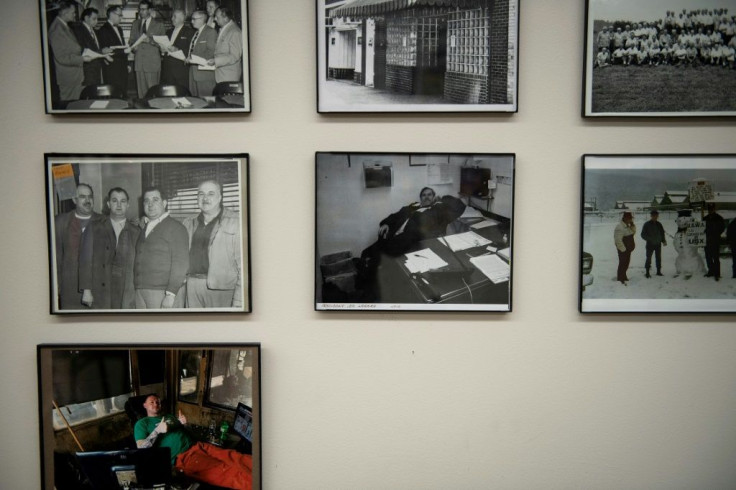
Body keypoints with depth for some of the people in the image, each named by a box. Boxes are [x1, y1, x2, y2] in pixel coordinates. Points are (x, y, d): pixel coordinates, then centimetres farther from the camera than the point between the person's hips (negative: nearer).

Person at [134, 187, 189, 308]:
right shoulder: (145, 228, 19)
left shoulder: (175, 227, -4)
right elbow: (141, 259, 17)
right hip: (140, 291, 6)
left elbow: (180, 263, -12)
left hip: (164, 293, -6)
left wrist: (171, 294, -17)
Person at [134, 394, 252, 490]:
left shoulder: (169, 416, 28)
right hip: (182, 457, -7)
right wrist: (157, 431, -13)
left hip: (197, 446, 7)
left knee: (234, 457, -18)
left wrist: (184, 424, 7)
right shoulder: (142, 424, 11)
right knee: (227, 471, -28)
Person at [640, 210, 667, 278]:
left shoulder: (659, 224, 6)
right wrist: (649, 239, -21)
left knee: (658, 258, 11)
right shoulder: (647, 224, -6)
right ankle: (647, 272, 2)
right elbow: (643, 235, -6)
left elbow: (662, 233, 15)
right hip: (650, 244, -4)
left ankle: (658, 271, 22)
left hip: (658, 244, 5)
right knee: (649, 258, -4)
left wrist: (664, 241, 1)